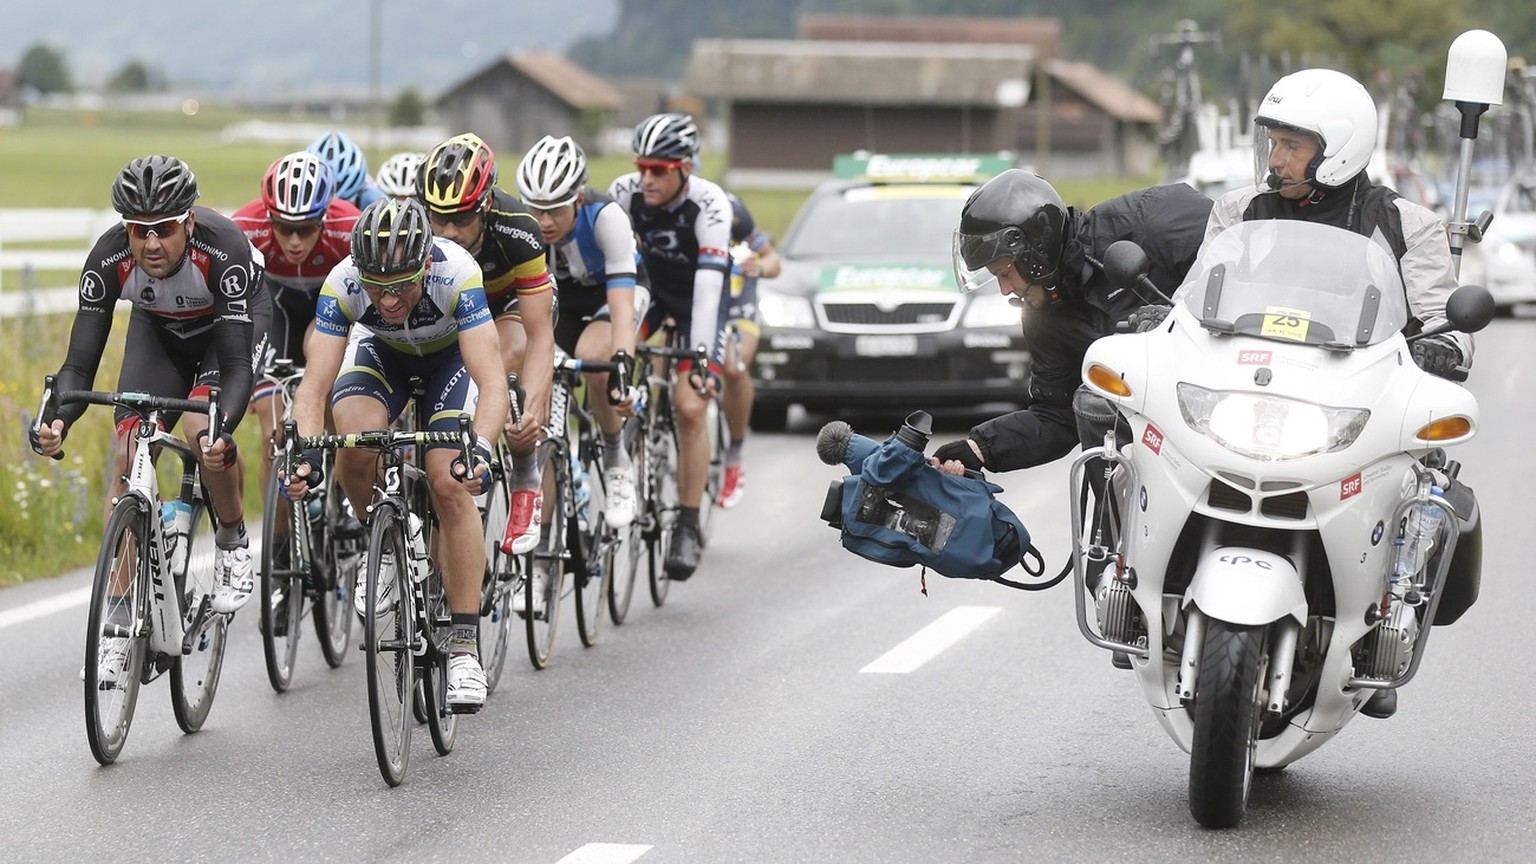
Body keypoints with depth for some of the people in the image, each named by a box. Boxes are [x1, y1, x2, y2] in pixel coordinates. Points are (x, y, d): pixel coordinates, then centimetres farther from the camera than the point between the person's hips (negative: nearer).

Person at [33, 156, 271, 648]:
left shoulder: (221, 250, -39)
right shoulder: (109, 260, -31)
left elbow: (237, 364, -40)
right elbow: (81, 362, -29)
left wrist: (220, 429, -58)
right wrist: (57, 421, -49)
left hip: (234, 319, -3)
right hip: (158, 327, 3)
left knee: (201, 427, -30)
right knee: (127, 453, -12)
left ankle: (234, 543, -1)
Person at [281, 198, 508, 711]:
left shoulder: (456, 273, -39)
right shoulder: (343, 284, -33)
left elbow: (492, 382, -44)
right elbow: (315, 384, -35)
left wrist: (479, 451, -61)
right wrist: (307, 453, -53)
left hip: (451, 356, -2)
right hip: (383, 355, 2)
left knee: (449, 485, -20)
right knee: (354, 437, -30)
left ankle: (465, 648, -11)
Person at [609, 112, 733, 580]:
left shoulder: (709, 205, -32)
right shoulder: (626, 192, -23)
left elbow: (708, 284, -38)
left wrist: (701, 356, -45)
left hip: (696, 294, -3)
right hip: (649, 283, 3)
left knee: (690, 408, -17)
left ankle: (688, 529, -8)